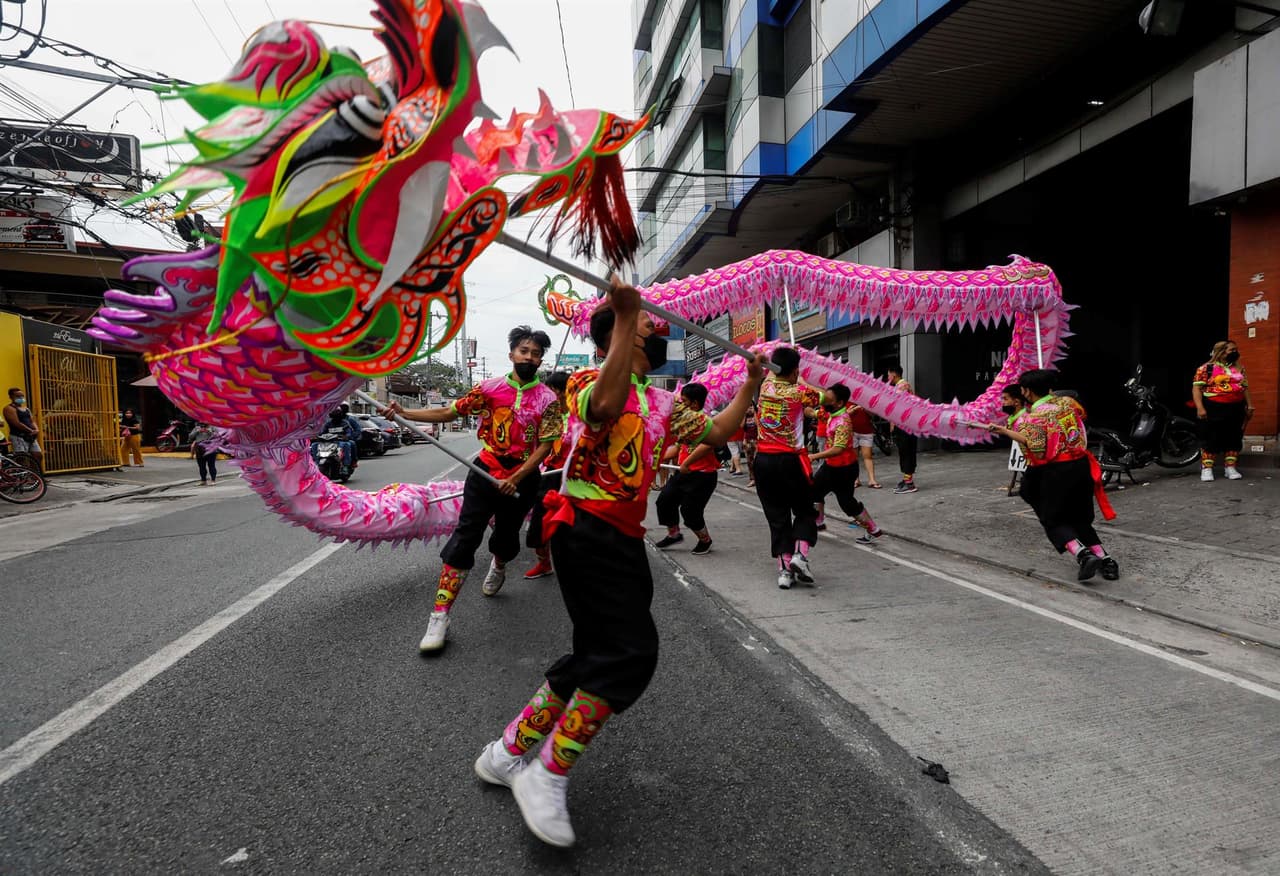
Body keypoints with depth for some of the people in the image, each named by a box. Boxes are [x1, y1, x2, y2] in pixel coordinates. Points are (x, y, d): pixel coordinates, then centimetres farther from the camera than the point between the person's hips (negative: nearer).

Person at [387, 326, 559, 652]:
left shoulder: (547, 399, -4)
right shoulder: (490, 388, -1)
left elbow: (544, 446, -8)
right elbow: (448, 413, 2)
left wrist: (517, 479, -17)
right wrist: (404, 413, -9)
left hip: (522, 481, 0)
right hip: (485, 474, 0)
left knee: (506, 536, 16)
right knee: (465, 537, -9)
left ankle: (498, 569, 55)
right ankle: (440, 617, -9)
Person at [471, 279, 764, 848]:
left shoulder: (662, 403, 18)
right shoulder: (590, 381, -7)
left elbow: (717, 432, 27)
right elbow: (606, 406, -32)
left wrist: (750, 384, 20)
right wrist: (626, 315, -34)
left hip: (624, 539, 9)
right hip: (588, 530, -9)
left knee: (599, 656, 12)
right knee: (631, 653, -15)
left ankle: (508, 753, 27)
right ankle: (547, 778, -1)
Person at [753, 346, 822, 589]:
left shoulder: (766, 386, 3)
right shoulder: (799, 393, -8)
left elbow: (775, 371, 26)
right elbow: (822, 397, 12)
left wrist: (786, 354, 38)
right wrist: (801, 381, 23)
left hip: (763, 460, 4)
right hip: (790, 461, -4)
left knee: (777, 517, 8)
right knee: (805, 512, 14)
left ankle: (784, 569, 3)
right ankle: (800, 554, -6)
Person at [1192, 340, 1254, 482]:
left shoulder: (1239, 369, 15)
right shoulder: (1206, 368, -4)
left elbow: (1245, 388, 20)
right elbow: (1197, 388, -9)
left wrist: (1249, 405, 11)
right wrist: (1200, 408, -17)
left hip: (1236, 408, 6)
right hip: (1214, 408, -6)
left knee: (1234, 438, 6)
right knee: (1212, 439, -5)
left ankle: (1230, 468, 13)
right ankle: (1206, 469, -1)